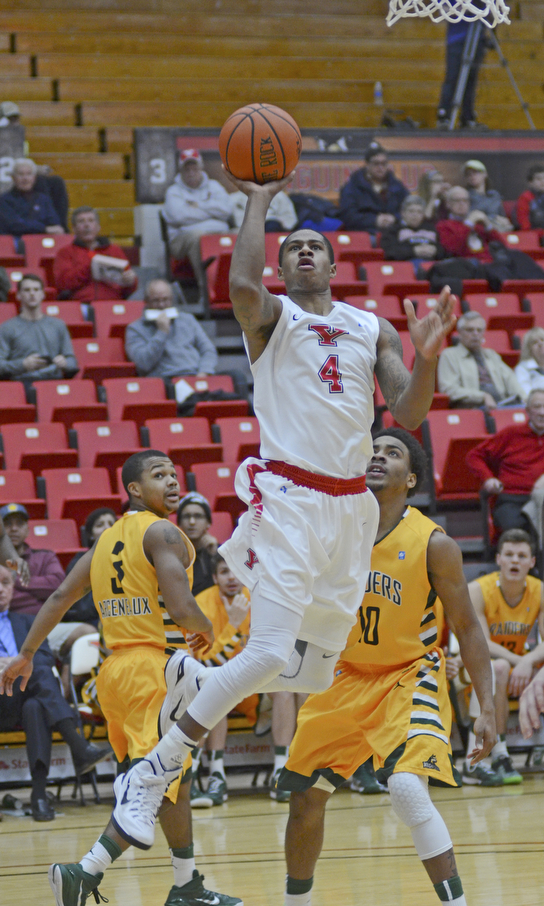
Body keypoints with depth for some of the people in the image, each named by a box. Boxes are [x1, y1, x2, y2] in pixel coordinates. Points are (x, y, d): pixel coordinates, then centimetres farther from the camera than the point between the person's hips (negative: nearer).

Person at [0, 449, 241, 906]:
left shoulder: (107, 539, 16)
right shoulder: (163, 533, -9)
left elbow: (61, 597, 15)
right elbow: (181, 607, -19)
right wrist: (208, 632, 2)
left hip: (114, 667, 9)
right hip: (155, 669, -9)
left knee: (177, 779, 19)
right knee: (159, 789, -11)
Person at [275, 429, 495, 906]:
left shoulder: (434, 544, -16)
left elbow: (467, 626, -7)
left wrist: (488, 708, -12)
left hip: (410, 677, -4)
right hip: (346, 675, 4)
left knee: (408, 789, -28)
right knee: (306, 798, 9)